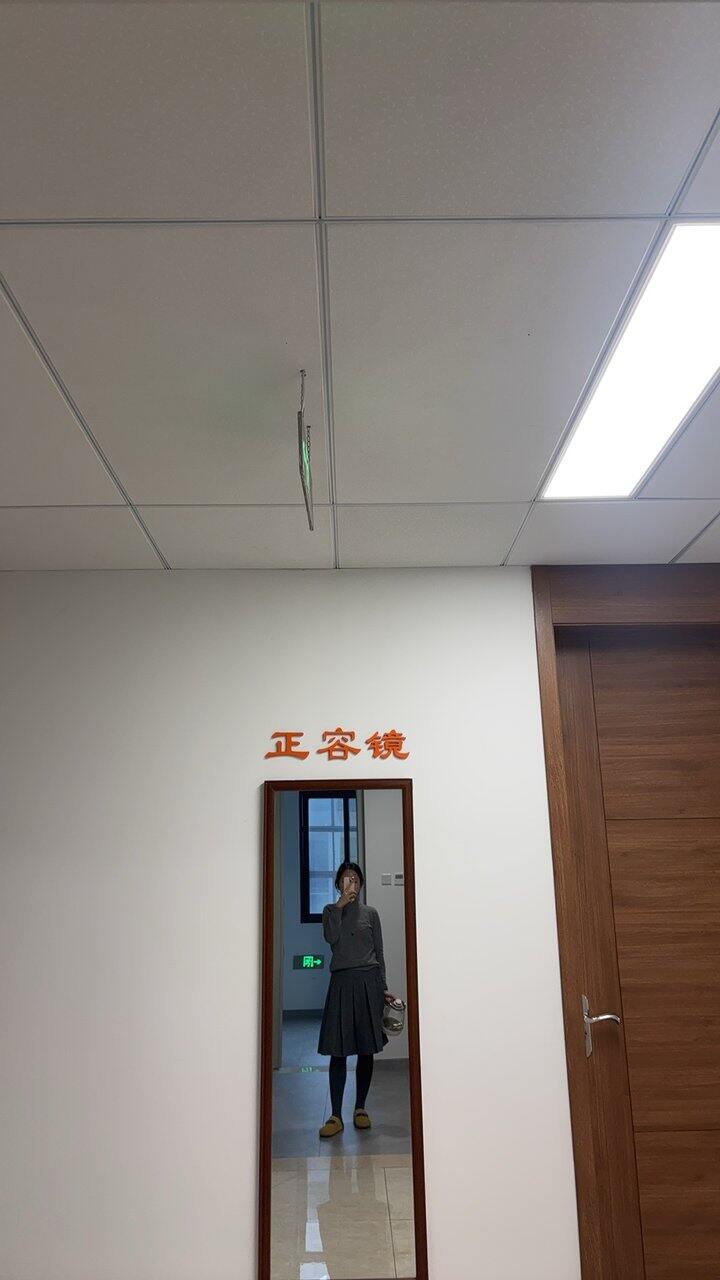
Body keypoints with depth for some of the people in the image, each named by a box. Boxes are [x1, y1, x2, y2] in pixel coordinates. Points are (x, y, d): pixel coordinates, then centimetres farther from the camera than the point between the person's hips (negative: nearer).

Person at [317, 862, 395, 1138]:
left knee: (366, 1049, 5)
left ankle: (360, 1108, 19)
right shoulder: (331, 911, 6)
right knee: (338, 1050, -3)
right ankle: (336, 1116, 1)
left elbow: (379, 952, 10)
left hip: (368, 983, 1)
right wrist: (341, 902, -15)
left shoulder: (370, 913, 8)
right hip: (341, 983, -1)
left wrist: (383, 987, 4)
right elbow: (331, 937, -14)